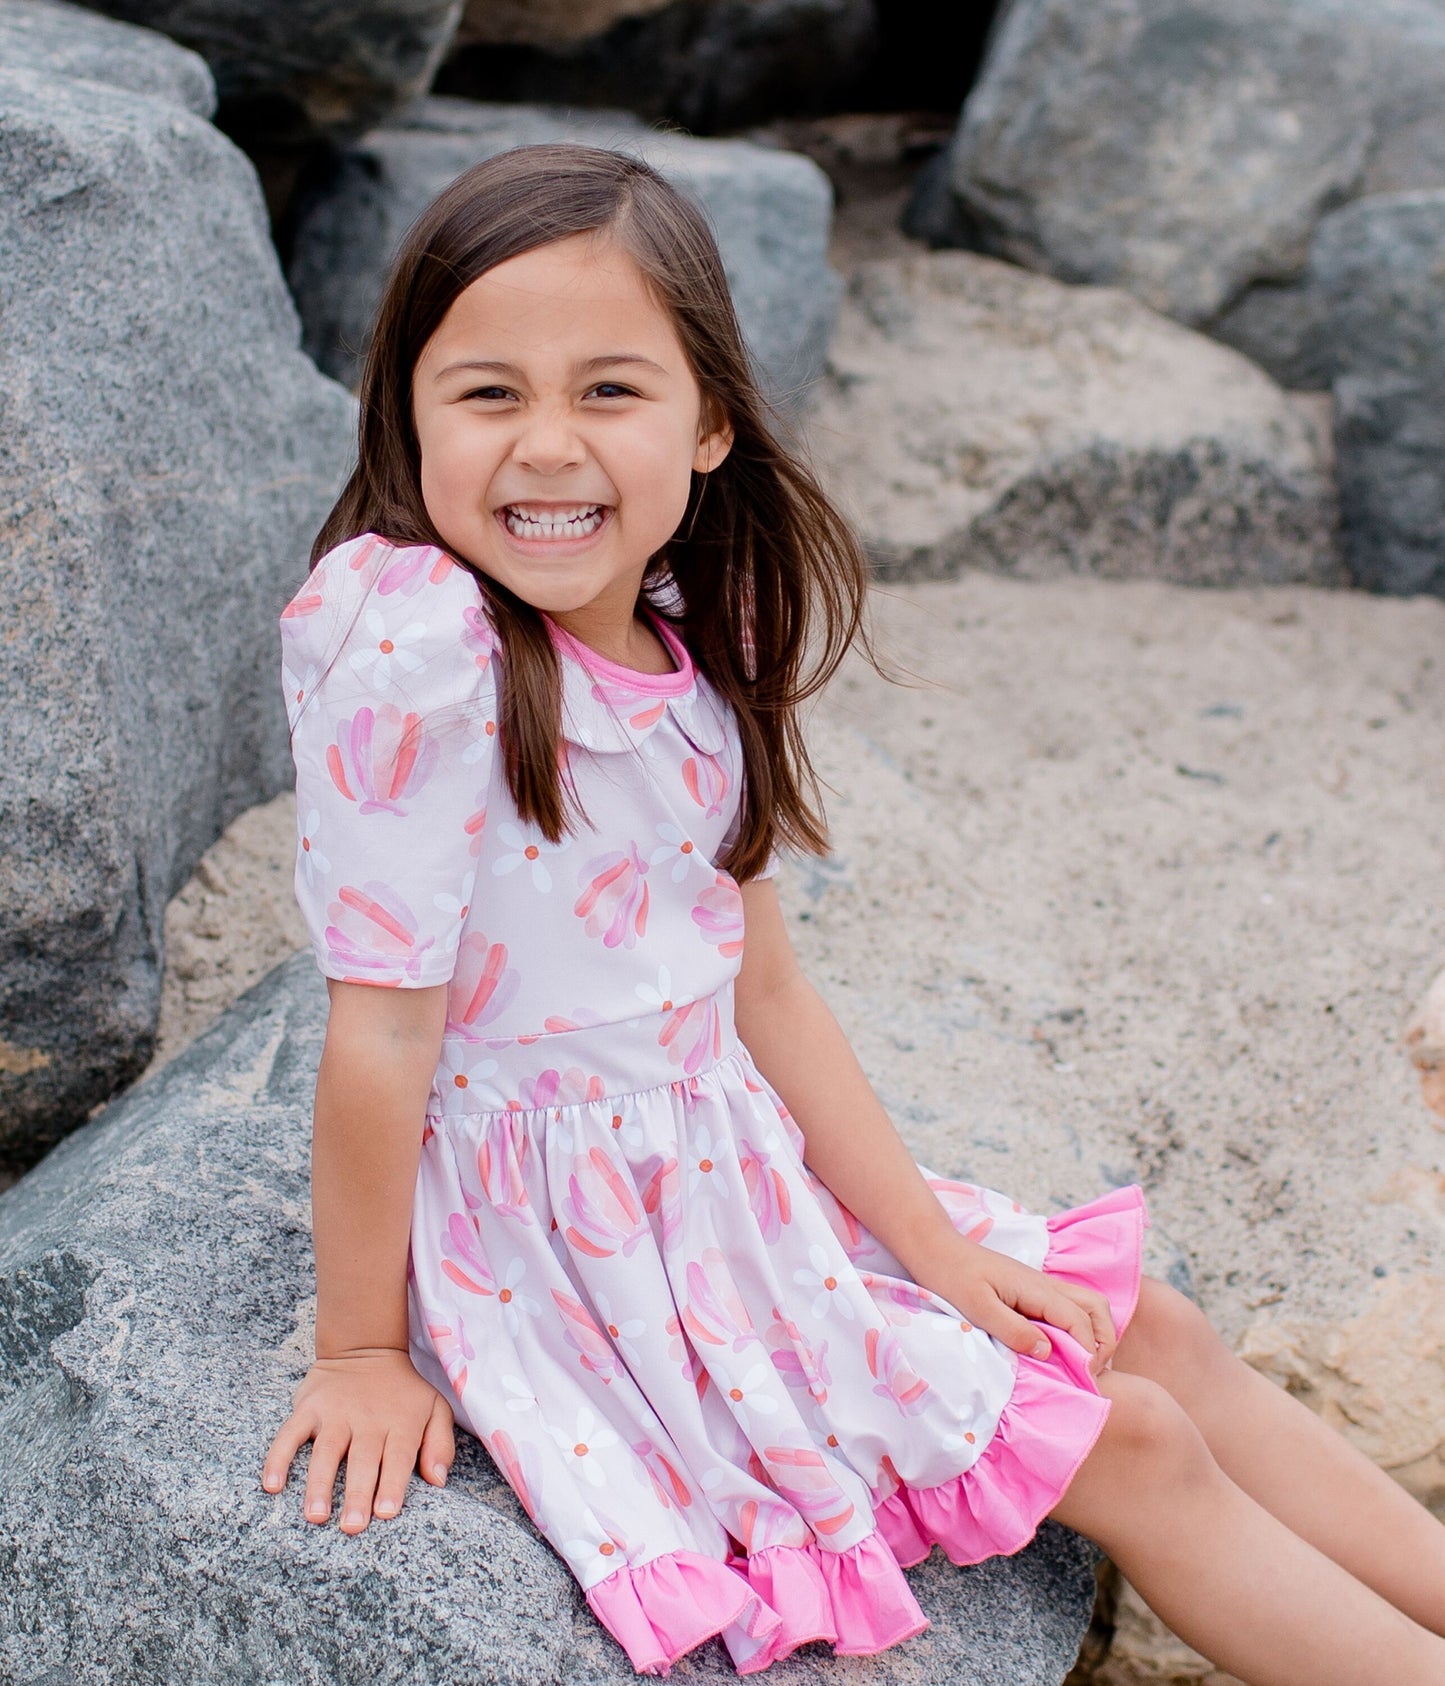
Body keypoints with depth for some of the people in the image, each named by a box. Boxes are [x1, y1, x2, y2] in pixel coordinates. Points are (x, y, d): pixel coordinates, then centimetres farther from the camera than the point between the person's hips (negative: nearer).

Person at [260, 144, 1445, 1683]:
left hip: (737, 1157, 7)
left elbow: (760, 982, 2)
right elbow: (382, 1035, -21)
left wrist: (934, 1247, 1)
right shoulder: (418, 648, -26)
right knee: (1131, 1445, -1)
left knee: (1158, 1336, 10)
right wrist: (361, 1349, -13)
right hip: (574, 1230, -7)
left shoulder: (685, 649, -2)